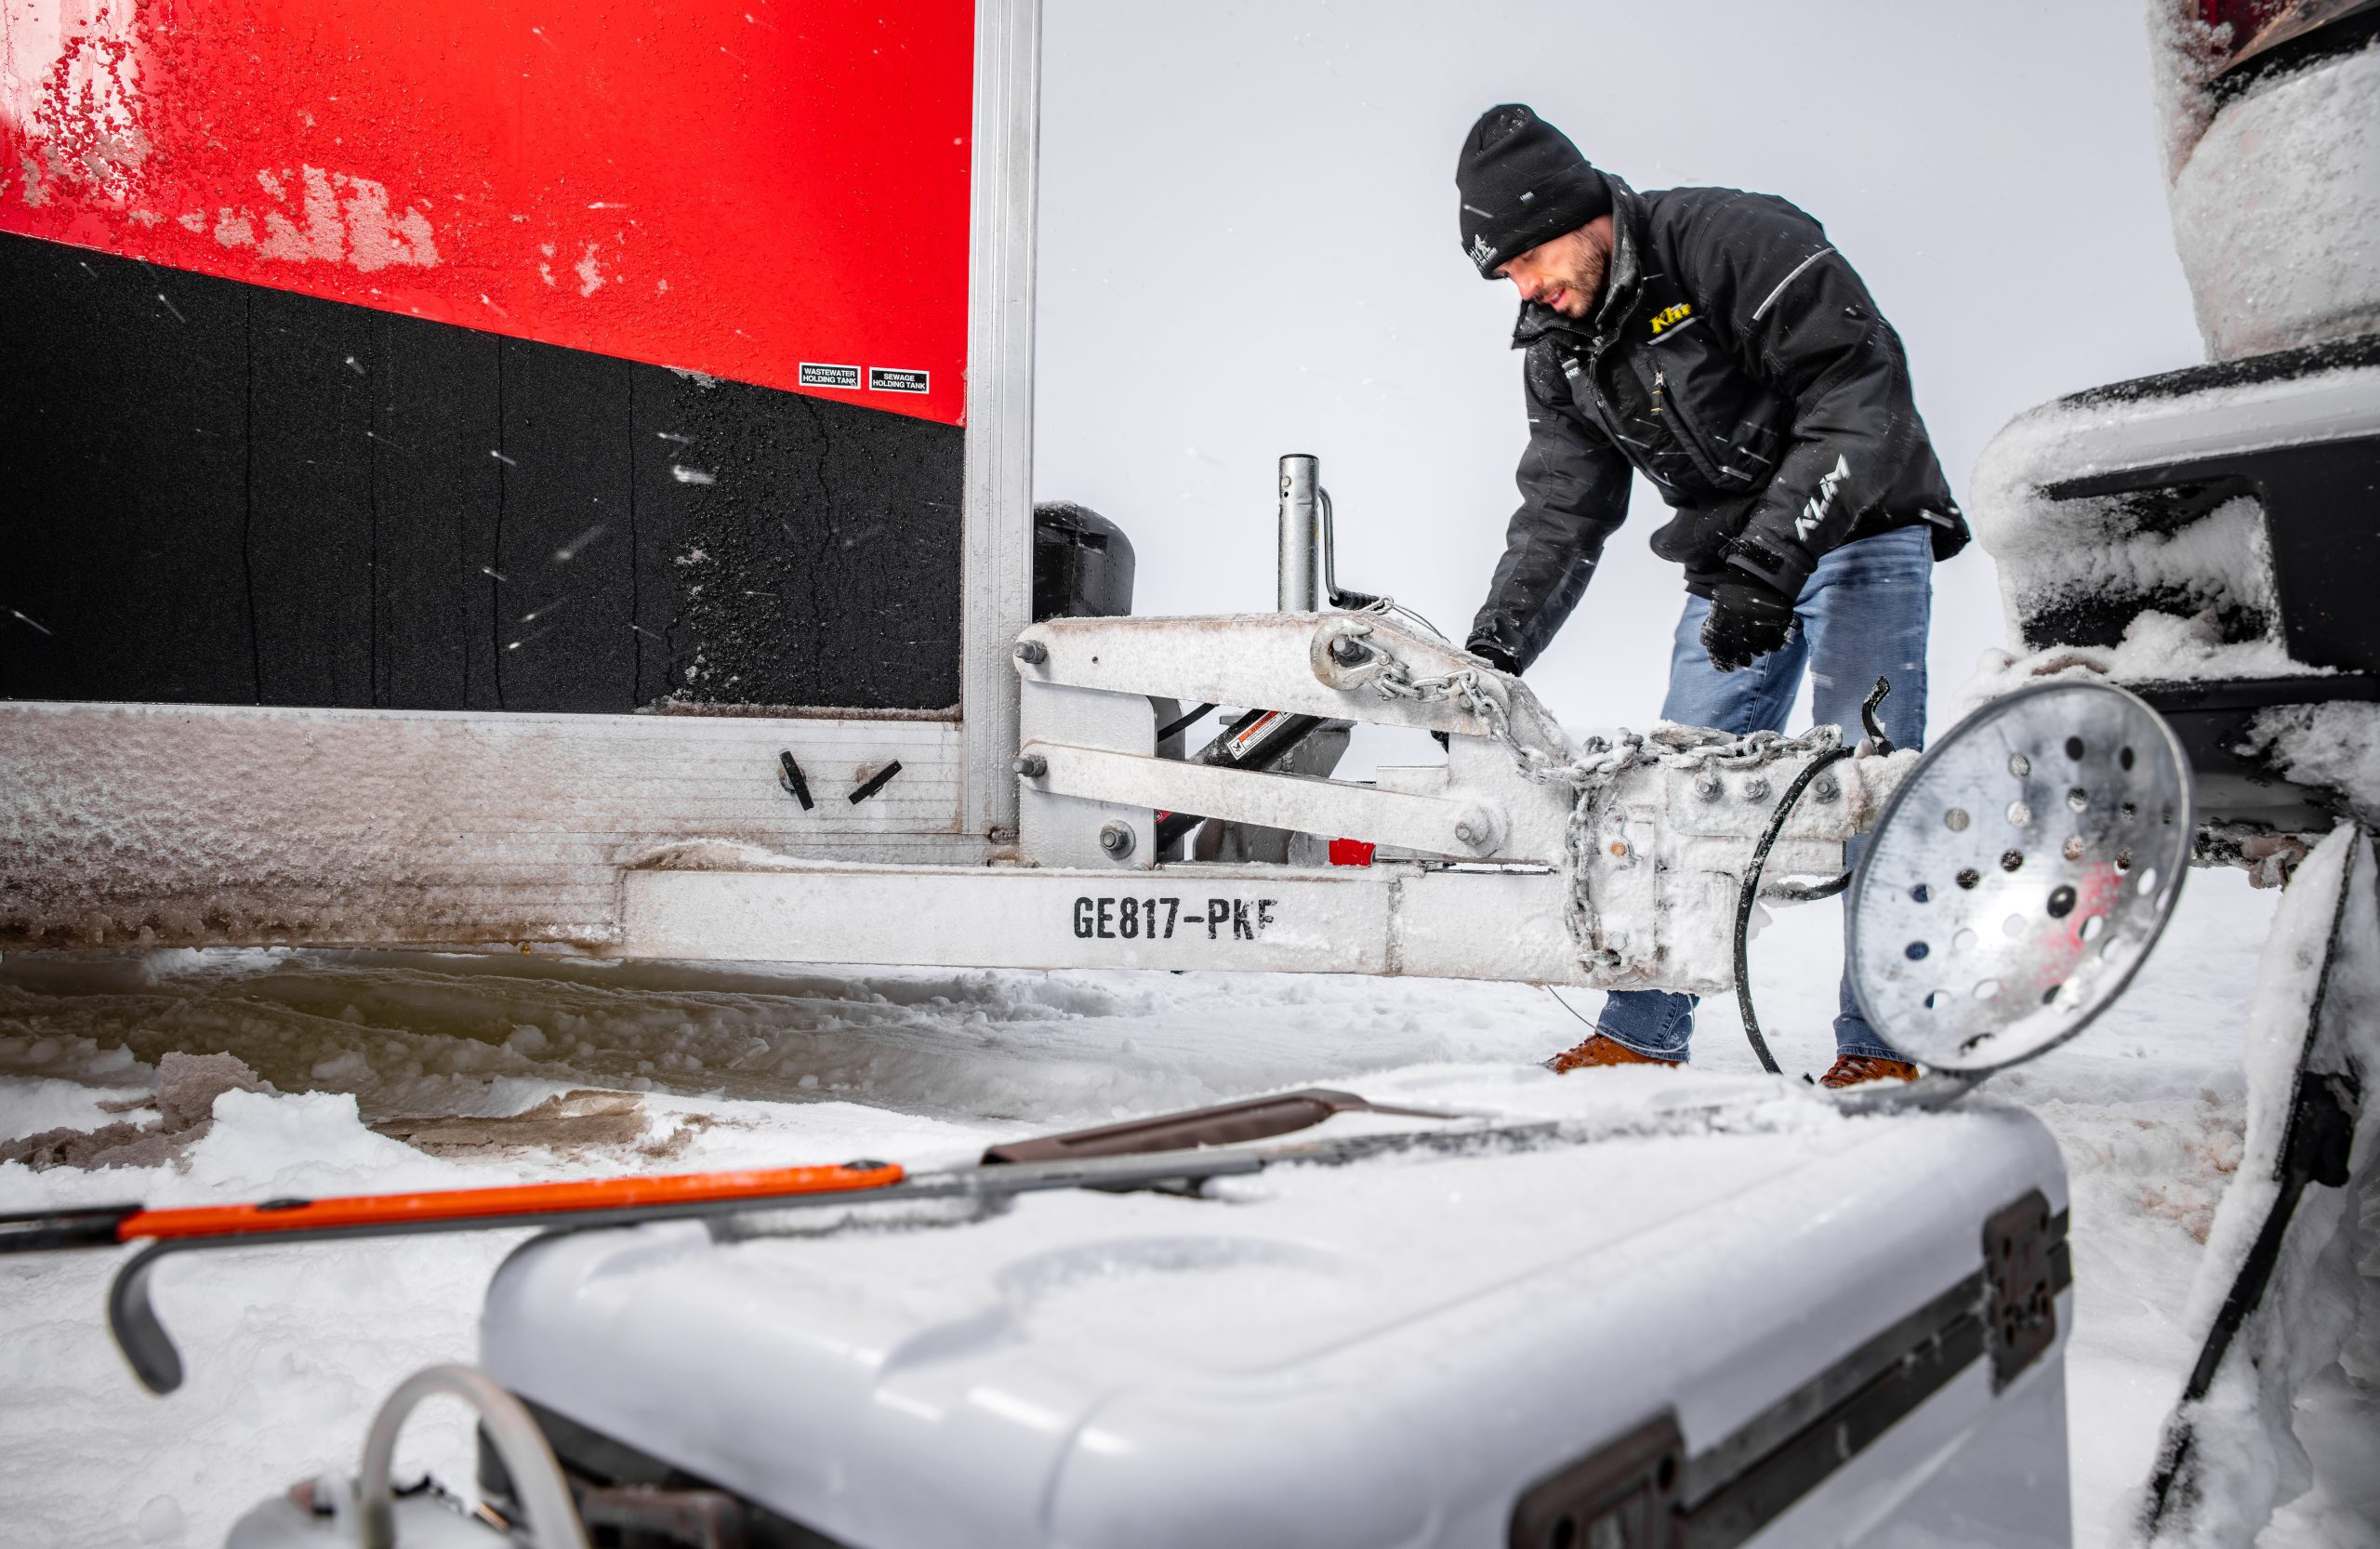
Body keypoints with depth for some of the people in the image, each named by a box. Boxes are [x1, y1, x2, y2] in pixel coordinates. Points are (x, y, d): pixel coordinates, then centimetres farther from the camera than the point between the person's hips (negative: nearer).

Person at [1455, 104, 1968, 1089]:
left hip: (1859, 535, -6)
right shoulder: (1560, 352, 3)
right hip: (1731, 570, 6)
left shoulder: (1735, 240, -19)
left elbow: (1860, 393, -25)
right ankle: (1641, 1035, 8)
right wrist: (1489, 654, -8)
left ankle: (1883, 1045, -1)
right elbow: (1560, 517, 4)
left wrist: (1765, 563, -33)